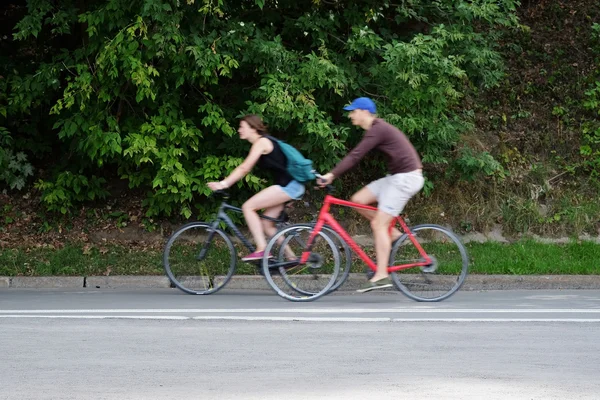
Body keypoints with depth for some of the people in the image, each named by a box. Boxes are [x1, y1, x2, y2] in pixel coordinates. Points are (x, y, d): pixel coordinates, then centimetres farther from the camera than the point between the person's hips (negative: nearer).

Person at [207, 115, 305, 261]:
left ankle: (262, 249, -16)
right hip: (288, 186, 10)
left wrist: (223, 184, -19)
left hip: (288, 186, -10)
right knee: (266, 223, 11)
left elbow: (244, 168, -18)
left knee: (248, 207, -13)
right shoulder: (262, 142, 19)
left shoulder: (261, 142, -11)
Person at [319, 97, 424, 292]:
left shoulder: (377, 130, -15)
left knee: (378, 224, -11)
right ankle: (392, 233, 11)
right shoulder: (377, 128, 16)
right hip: (396, 176, 10)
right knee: (358, 200, 5)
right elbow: (355, 155, 19)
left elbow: (355, 155, -22)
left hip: (405, 178, -10)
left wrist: (331, 175, -23)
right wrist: (333, 174, 16)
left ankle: (381, 276, -12)